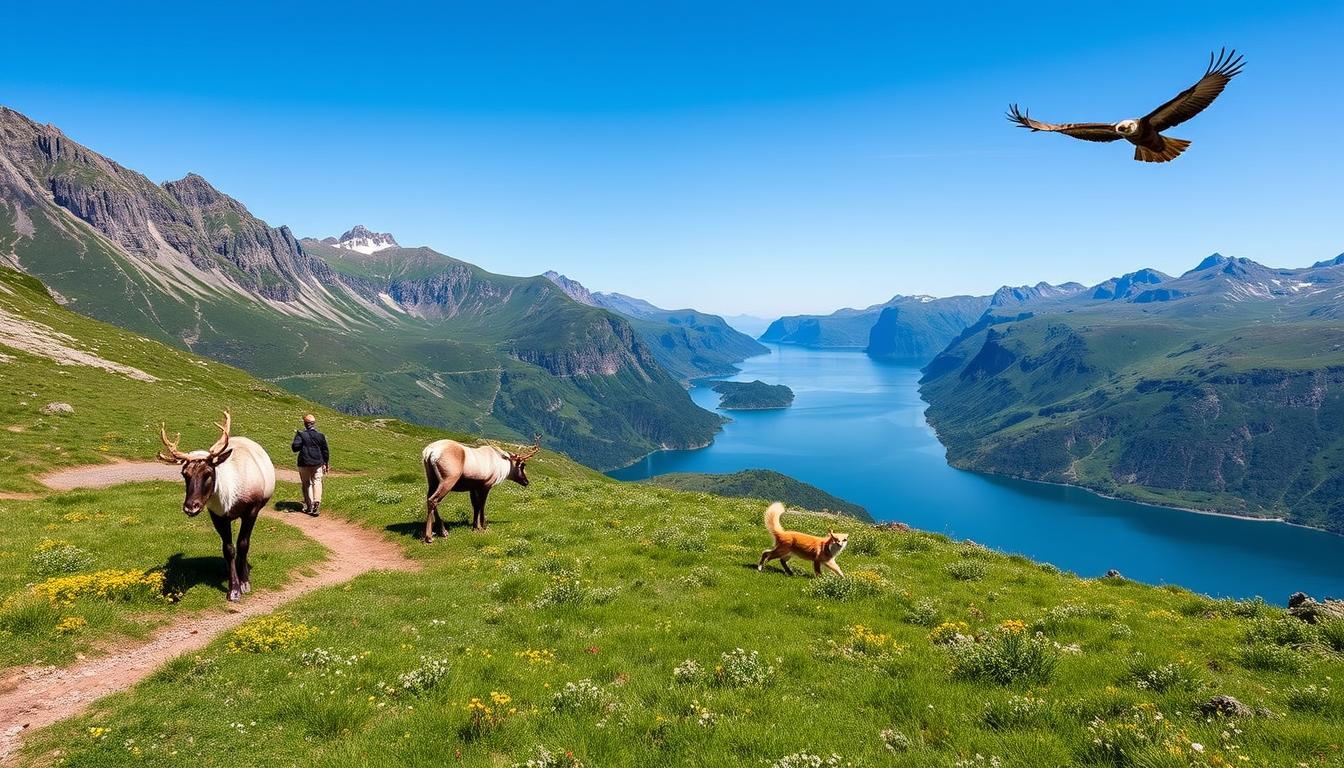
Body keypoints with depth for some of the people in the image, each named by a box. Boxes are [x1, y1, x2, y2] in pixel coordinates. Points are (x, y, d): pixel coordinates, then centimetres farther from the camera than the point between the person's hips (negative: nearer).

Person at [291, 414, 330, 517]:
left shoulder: (300, 434, -7)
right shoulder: (320, 435, 2)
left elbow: (295, 447, -18)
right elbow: (325, 451, 7)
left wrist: (292, 445, 6)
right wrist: (326, 464, 17)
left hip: (304, 464, -1)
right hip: (317, 463, 1)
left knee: (306, 484, 10)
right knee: (317, 482, 4)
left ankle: (309, 506, 10)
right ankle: (317, 501, -20)